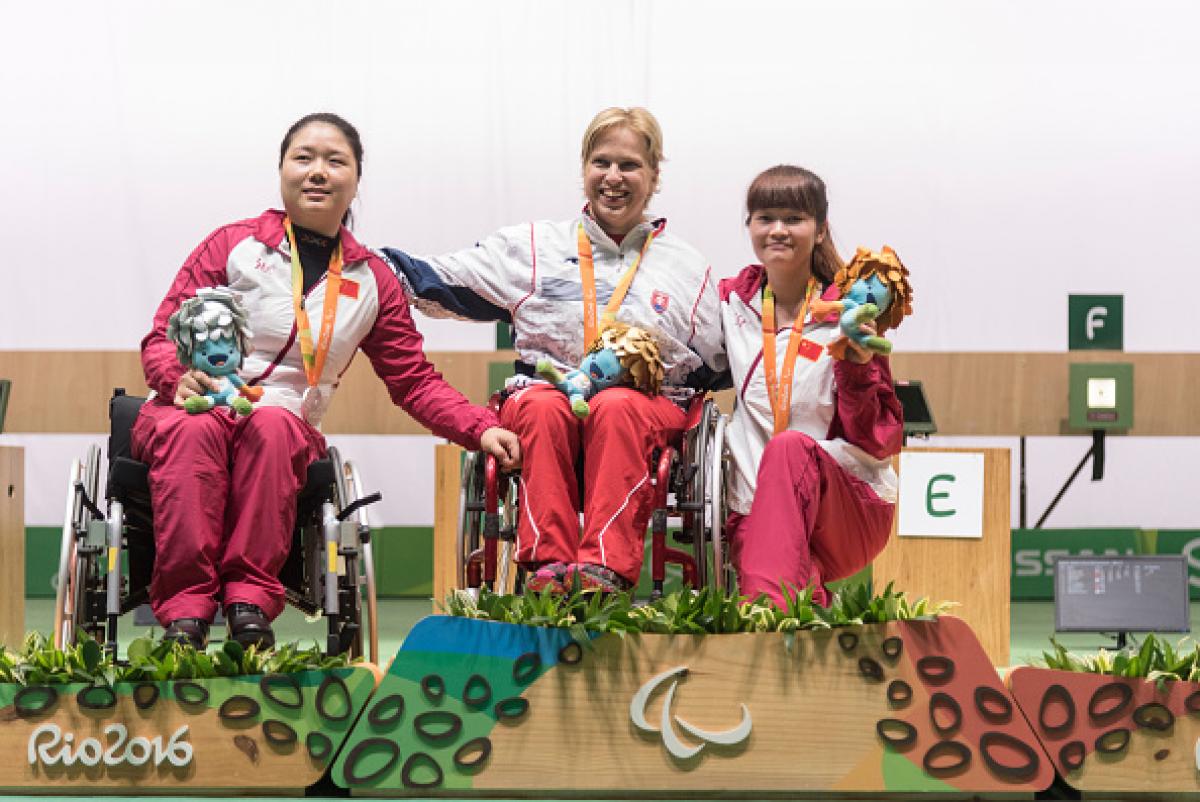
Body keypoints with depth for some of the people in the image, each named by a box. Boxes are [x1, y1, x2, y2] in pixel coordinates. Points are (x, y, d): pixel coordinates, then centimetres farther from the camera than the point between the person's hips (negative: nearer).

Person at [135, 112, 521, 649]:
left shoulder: (372, 282, 16)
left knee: (272, 425, -36)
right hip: (188, 409, -1)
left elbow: (415, 382, 15)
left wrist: (481, 428, -1)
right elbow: (162, 337, 4)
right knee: (195, 428, -38)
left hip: (285, 424, 1)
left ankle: (250, 600, -38)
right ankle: (184, 609, -40)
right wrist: (180, 378, -20)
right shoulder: (234, 245, 8)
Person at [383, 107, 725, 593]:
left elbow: (713, 367, 19)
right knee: (543, 408, -35)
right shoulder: (534, 246, 17)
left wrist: (656, 363, 0)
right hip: (545, 385, 1)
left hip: (650, 402, 0)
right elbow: (439, 281, 10)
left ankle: (606, 568, -47)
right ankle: (548, 563, -42)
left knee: (616, 408, -36)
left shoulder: (686, 266, 19)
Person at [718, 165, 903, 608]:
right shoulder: (731, 302, 10)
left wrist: (857, 369, -18)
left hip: (851, 504, -2)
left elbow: (879, 441, -1)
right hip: (757, 510, 2)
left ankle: (768, 603, -48)